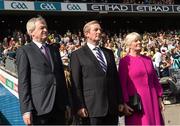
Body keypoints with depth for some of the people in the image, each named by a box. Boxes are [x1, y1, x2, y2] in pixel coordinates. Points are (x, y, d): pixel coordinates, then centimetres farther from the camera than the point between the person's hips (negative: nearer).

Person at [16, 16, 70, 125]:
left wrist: (67, 103, 13)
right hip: (39, 108, -5)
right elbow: (23, 82, -6)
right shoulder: (24, 51, 0)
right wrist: (26, 110, -12)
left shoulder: (54, 49, 16)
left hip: (59, 106, 5)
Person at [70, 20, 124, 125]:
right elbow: (76, 83, -4)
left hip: (112, 107, 5)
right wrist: (79, 106, -11)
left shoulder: (109, 53, 17)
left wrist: (120, 101, 11)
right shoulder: (77, 55, 1)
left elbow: (116, 78, 16)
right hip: (91, 107, -5)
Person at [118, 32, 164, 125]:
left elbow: (155, 80, 14)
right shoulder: (124, 61, -4)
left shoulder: (148, 59, 10)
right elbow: (122, 84, -7)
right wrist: (124, 103, -12)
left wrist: (159, 98, 10)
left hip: (152, 100, 5)